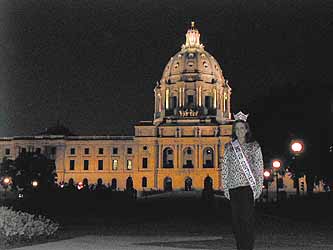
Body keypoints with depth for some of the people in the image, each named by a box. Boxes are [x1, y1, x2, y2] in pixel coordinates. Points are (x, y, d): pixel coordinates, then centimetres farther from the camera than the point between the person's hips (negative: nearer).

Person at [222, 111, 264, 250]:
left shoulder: (254, 146, 4)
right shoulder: (229, 147, 10)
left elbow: (259, 168, 2)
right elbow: (225, 168, 10)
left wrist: (259, 187, -5)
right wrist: (225, 188, 5)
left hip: (248, 187, -3)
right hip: (233, 187, 3)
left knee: (247, 219, -7)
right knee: (236, 220, 4)